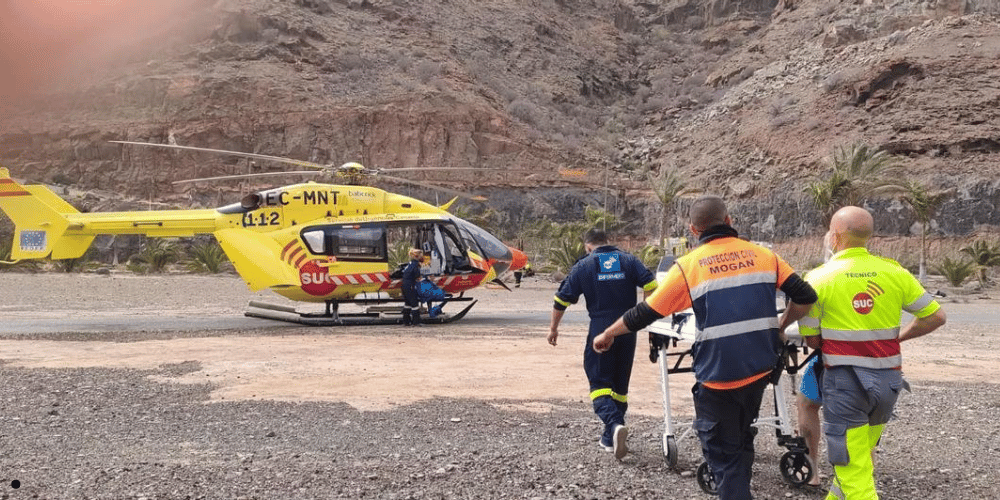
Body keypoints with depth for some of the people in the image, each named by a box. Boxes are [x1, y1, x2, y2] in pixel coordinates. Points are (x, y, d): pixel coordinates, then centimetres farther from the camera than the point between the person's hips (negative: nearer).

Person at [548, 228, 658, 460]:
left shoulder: (583, 266, 2)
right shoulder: (629, 261, 7)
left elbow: (562, 299, 3)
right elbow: (652, 288, -5)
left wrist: (553, 327, 15)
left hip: (600, 332, -3)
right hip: (628, 332, 3)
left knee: (599, 382, 2)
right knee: (620, 384, 15)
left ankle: (614, 424, -25)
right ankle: (610, 438, 21)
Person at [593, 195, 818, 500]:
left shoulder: (688, 265, -7)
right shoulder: (763, 255, 3)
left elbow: (645, 313, -4)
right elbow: (806, 297, 0)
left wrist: (608, 335, 11)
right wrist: (779, 326, 16)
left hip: (717, 375, -4)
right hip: (759, 369, 4)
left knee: (722, 451, 11)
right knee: (742, 437, 27)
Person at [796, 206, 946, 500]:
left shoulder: (819, 278, -9)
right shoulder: (894, 272, 0)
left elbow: (811, 339, -6)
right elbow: (936, 316, 3)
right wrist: (897, 337, 14)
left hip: (845, 381, -5)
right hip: (889, 380, 5)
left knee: (853, 471, 0)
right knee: (862, 456, 24)